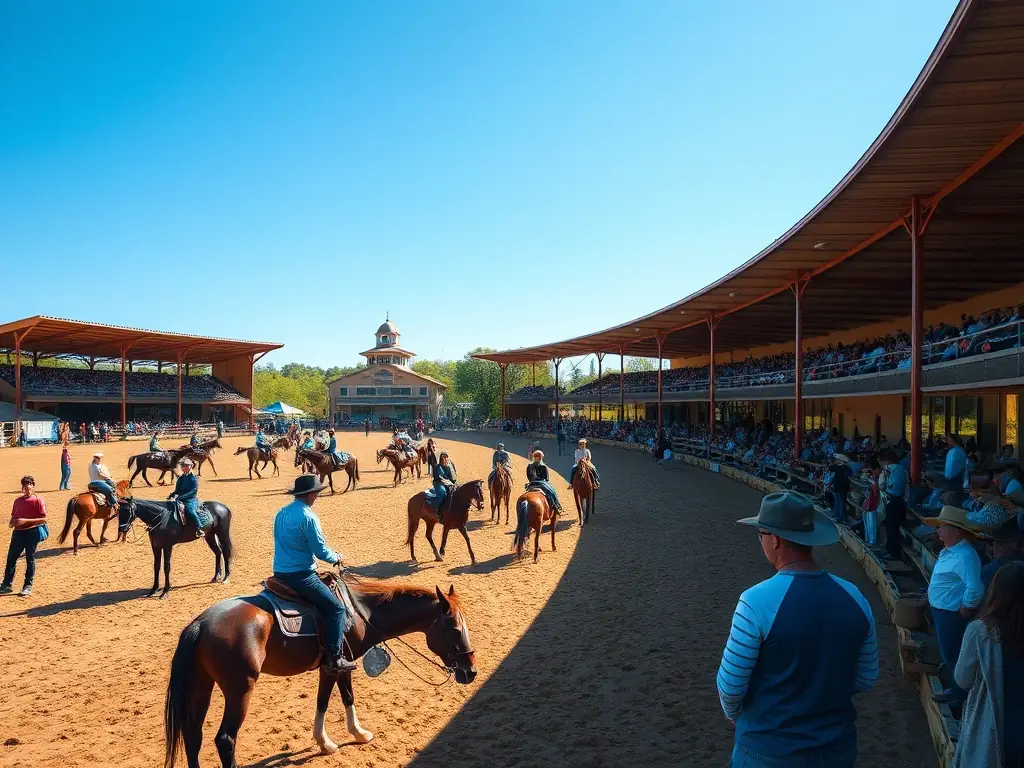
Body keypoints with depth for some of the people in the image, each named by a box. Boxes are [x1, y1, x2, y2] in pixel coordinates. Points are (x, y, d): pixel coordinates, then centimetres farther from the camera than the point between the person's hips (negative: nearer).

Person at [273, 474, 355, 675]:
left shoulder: (281, 514, 12)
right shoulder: (308, 517, -16)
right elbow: (321, 551, -13)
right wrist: (336, 558, 8)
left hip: (280, 574, 9)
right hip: (300, 576, -9)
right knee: (336, 608, -3)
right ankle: (333, 659, -8)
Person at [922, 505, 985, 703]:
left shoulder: (964, 556, -29)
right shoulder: (949, 549, 4)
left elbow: (975, 589, -35)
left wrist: (965, 609, -22)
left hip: (951, 613, -10)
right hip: (941, 610, 10)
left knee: (952, 654, 7)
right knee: (949, 652, 23)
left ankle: (958, 692, 24)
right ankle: (955, 686, 39)